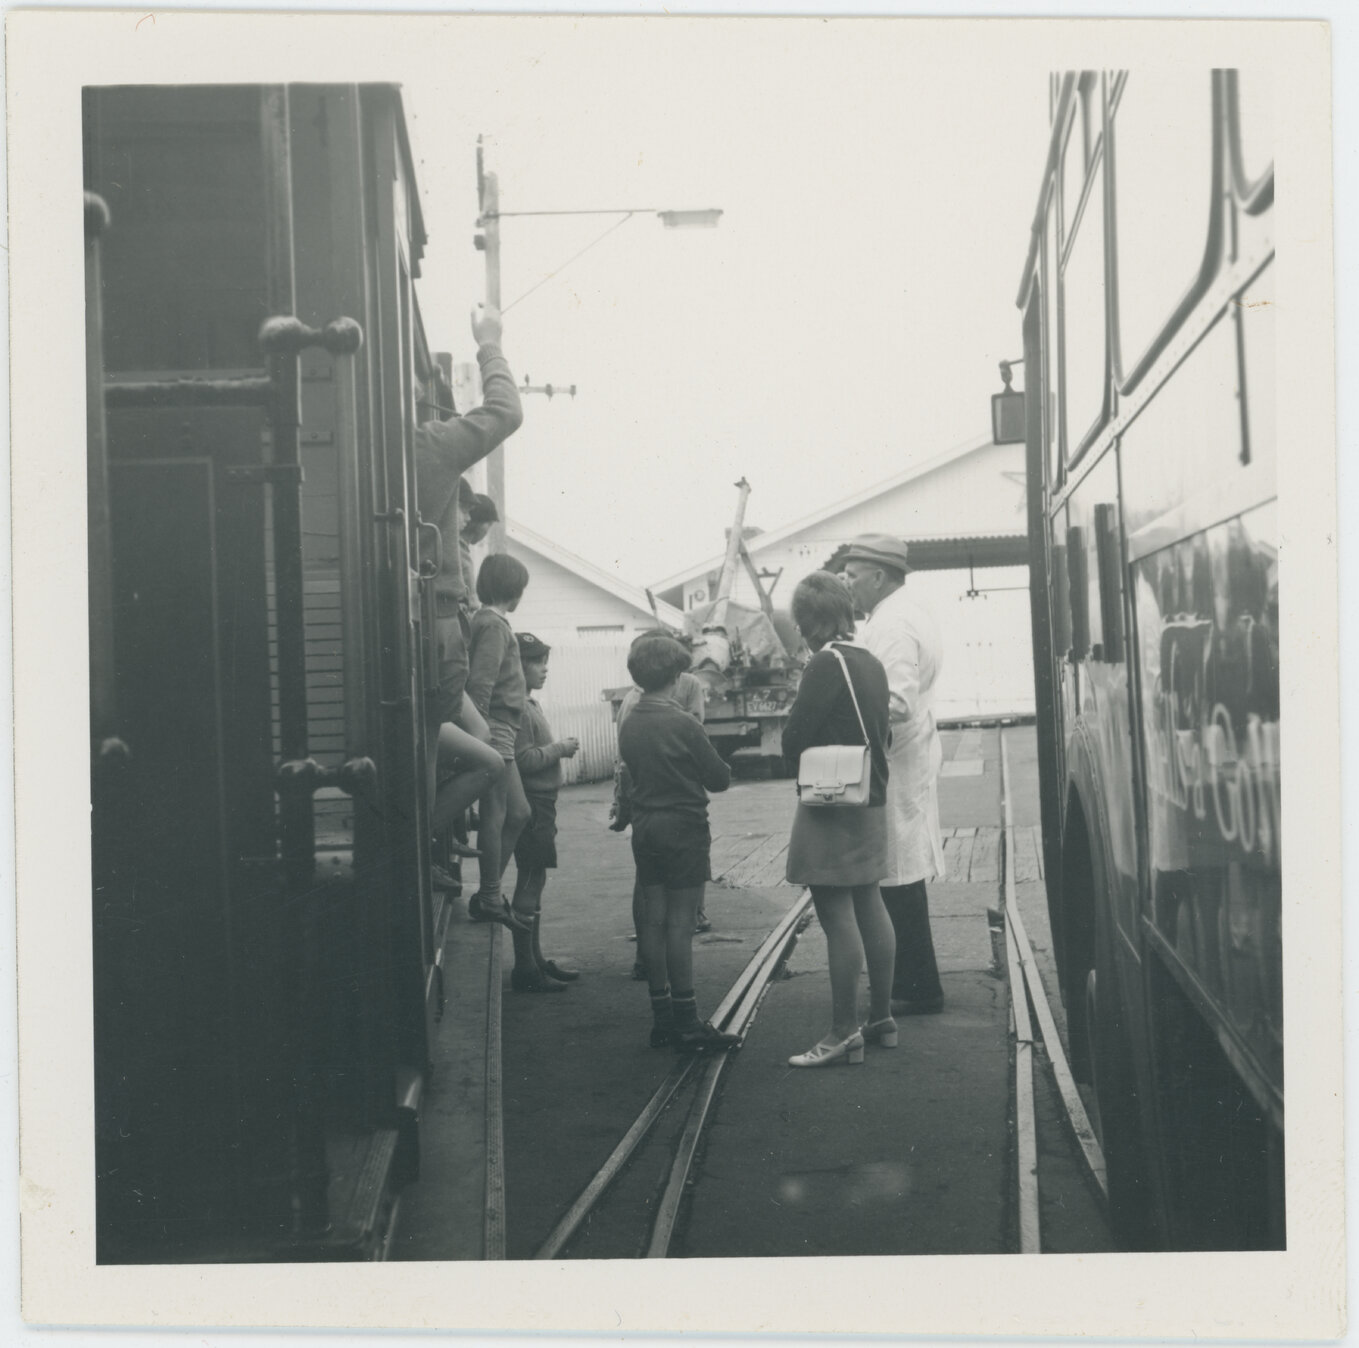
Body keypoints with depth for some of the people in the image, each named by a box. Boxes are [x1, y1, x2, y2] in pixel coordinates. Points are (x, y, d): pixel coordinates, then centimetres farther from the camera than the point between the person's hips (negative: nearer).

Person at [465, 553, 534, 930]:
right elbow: (480, 683, -21)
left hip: (500, 735, 10)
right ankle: (489, 899, -2)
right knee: (496, 814, -6)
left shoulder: (490, 622, 17)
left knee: (518, 812, 13)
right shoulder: (493, 625, -13)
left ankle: (488, 895, 16)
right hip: (494, 732, -10)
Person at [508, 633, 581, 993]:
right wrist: (559, 749, -12)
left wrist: (559, 749, 7)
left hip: (540, 804, 10)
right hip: (531, 804, -10)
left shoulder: (529, 704, 16)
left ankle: (534, 960, 22)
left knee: (534, 882, 14)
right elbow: (523, 760, -23)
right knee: (530, 883, -6)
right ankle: (525, 970, -2)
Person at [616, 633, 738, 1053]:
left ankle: (662, 1017, 13)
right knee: (680, 924, -5)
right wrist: (720, 769, 12)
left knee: (653, 920, 9)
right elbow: (719, 778, -9)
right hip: (683, 829, -7)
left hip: (645, 829, 7)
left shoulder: (628, 725, 5)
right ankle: (686, 1023, -3)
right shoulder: (682, 725, -15)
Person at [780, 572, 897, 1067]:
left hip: (830, 806, -9)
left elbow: (795, 737, -16)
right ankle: (881, 1018, 23)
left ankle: (844, 1034, -5)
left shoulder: (826, 665, -17)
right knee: (869, 906, 15)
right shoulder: (870, 663, 9)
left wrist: (799, 768, 3)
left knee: (837, 916, -7)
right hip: (870, 800, 9)